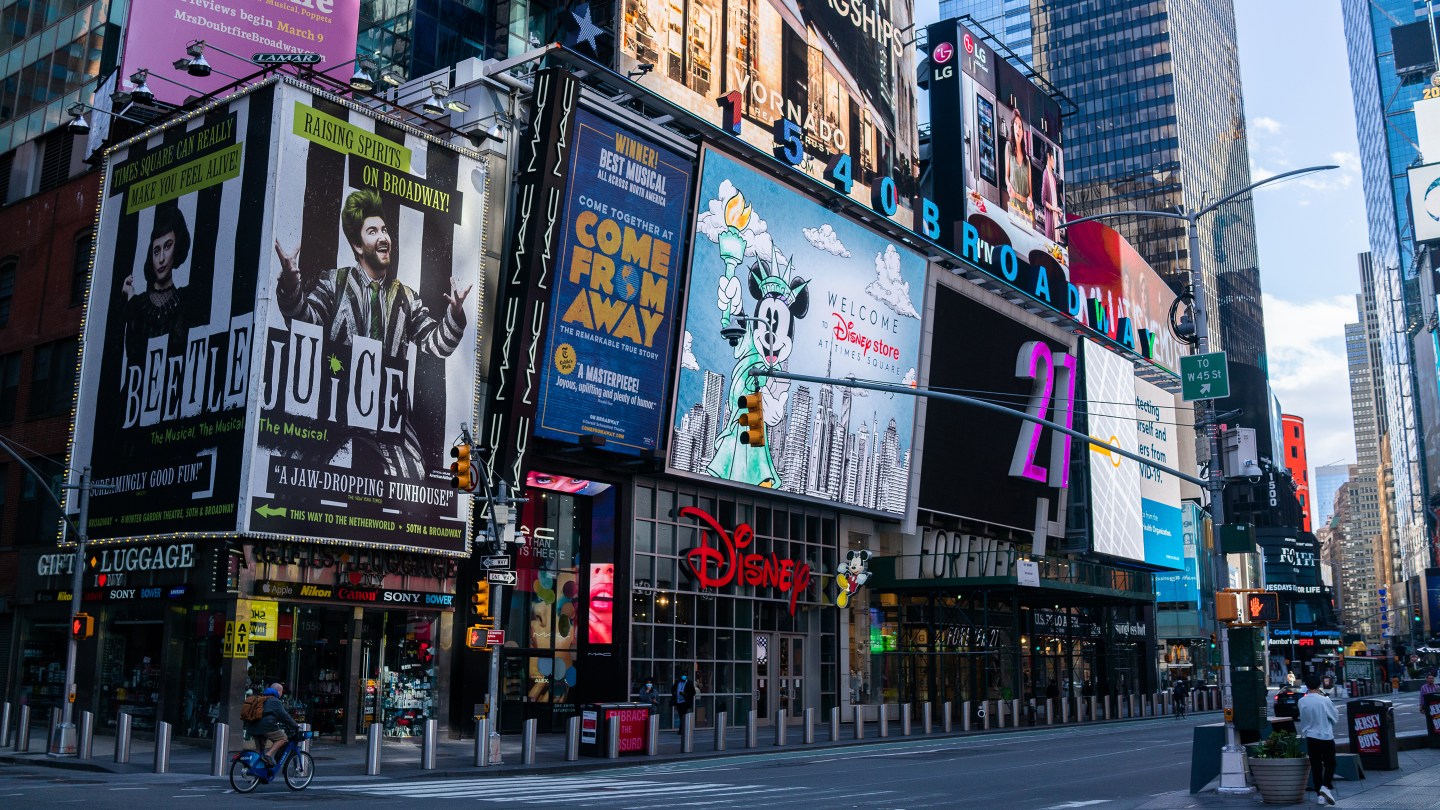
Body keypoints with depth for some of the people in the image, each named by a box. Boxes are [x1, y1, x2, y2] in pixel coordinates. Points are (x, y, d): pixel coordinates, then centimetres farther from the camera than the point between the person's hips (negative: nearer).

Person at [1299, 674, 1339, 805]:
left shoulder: (1302, 702, -4)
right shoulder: (1324, 700, -13)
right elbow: (1335, 716, 0)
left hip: (1311, 737, 3)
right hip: (1326, 736, -3)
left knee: (1316, 766, 8)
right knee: (1330, 764, 9)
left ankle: (1320, 795, 7)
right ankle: (1326, 786, -13)